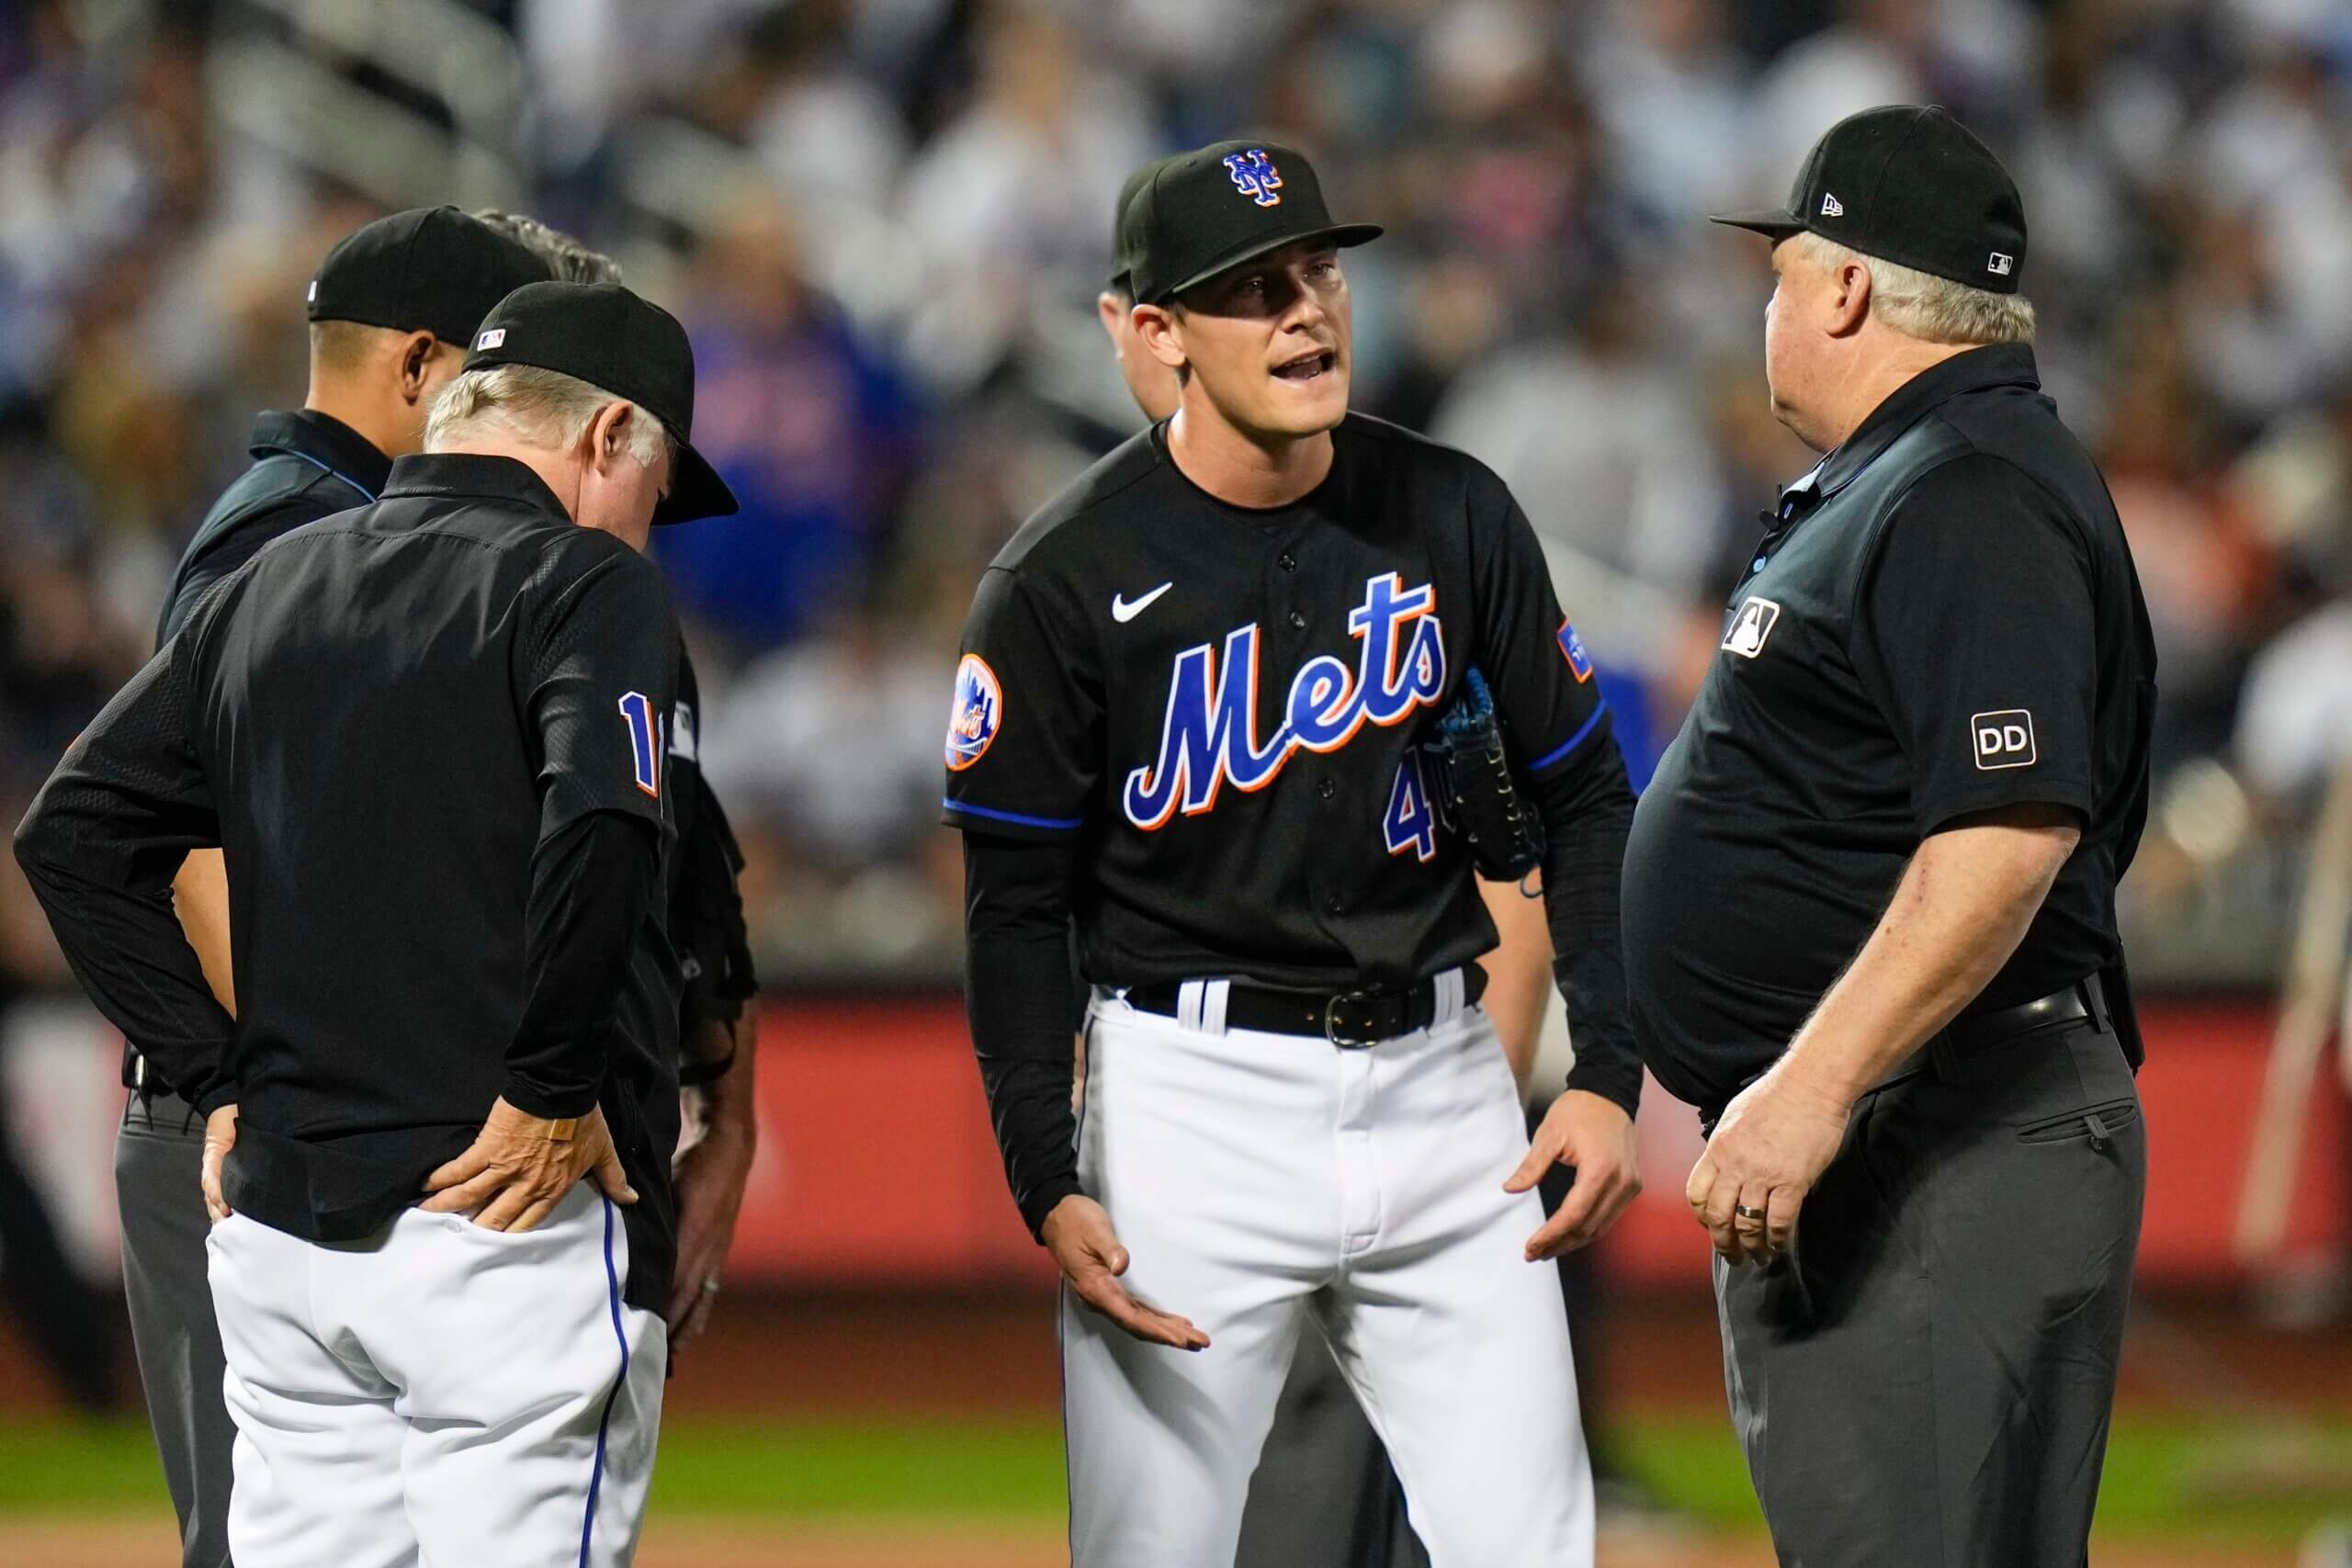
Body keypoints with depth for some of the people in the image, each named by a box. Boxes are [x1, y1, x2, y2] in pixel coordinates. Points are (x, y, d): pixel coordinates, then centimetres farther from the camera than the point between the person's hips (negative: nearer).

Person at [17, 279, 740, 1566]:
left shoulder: (268, 586, 14)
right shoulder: (585, 580, -6)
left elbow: (71, 834, 15)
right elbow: (599, 828, -24)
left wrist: (218, 1077, 13)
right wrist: (551, 1095, -14)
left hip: (275, 1224, 6)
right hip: (514, 1223, -6)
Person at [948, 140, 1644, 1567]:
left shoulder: (1453, 516, 3)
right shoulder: (1067, 579, -8)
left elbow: (1583, 797, 10)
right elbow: (1017, 904, -4)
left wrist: (1611, 1072, -1)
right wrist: (1048, 1185, -15)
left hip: (1438, 1077, 3)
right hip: (1195, 1098, -3)